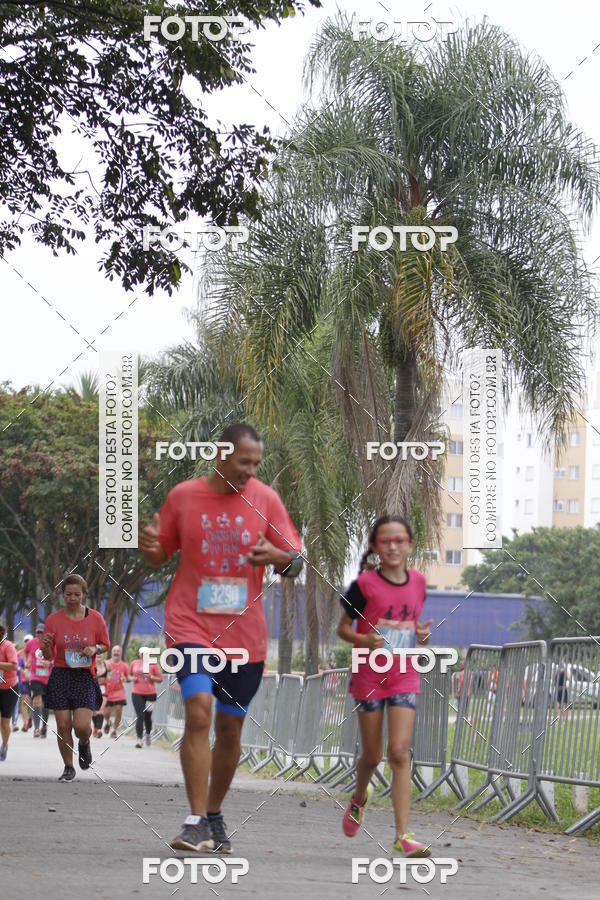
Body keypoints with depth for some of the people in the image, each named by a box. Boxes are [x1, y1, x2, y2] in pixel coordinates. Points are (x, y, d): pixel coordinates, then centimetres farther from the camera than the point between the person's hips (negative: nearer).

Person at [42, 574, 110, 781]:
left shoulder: (95, 618, 0)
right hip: (60, 676, 1)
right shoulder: (54, 619, 1)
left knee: (82, 726, -13)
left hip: (85, 677, -1)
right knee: (63, 725, -4)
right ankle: (69, 768, 13)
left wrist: (95, 649, -10)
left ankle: (84, 744, 23)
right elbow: (47, 655, 5)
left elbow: (105, 645, 12)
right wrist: (46, 645, -18)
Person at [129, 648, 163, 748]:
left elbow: (160, 679, 1)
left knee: (148, 716, 8)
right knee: (140, 716, -9)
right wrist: (132, 678, -1)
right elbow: (129, 675, 22)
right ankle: (139, 739, -10)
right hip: (137, 693, 1)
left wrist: (151, 677, -16)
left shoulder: (153, 664, 0)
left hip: (150, 694, -1)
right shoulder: (134, 663, 8)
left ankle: (148, 734, 35)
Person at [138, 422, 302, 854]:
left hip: (244, 634, 2)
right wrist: (151, 547, -12)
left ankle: (215, 814, 29)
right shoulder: (183, 496, 0)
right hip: (191, 624, -2)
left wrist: (278, 556, -19)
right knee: (199, 711, -20)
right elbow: (162, 554, 11)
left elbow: (297, 561, 3)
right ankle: (197, 822, -18)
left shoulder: (266, 499, 1)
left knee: (230, 727, 9)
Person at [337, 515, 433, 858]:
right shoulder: (365, 584, -8)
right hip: (370, 677, -1)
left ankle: (404, 836, -15)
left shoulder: (418, 581, 3)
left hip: (405, 677, 2)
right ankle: (360, 798, 43)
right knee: (372, 755, 8)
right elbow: (343, 628, -1)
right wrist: (365, 640, -20)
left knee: (399, 751, -11)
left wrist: (422, 634, -3)